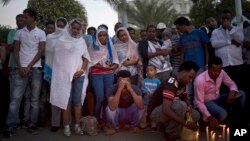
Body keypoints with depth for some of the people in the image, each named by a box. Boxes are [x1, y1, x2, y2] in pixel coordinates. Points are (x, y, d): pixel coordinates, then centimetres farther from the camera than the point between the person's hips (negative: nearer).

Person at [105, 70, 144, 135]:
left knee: (139, 107, -27)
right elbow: (112, 107, -42)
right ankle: (114, 127, 1)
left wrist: (130, 89, -44)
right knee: (109, 109, -31)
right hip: (117, 114, -1)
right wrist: (120, 89, -47)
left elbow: (141, 107, -38)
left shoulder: (135, 88, -23)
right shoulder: (111, 89, -26)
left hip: (130, 114, 1)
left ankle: (134, 126, 3)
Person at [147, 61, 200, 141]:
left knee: (195, 115, -2)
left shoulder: (182, 84, 0)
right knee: (181, 105, -32)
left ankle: (168, 126, 9)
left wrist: (189, 107, -16)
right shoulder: (171, 84, -29)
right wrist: (186, 123, -37)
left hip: (170, 110, 9)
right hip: (155, 112, -8)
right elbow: (166, 110, -37)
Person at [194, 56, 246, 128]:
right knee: (222, 114, -36)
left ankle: (234, 123, 0)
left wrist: (232, 92, -21)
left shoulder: (221, 73, -10)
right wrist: (209, 117, -36)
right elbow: (199, 102, -25)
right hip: (206, 103, -7)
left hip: (217, 99, 7)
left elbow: (232, 84, 5)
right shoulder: (200, 80, -27)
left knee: (241, 94, -10)